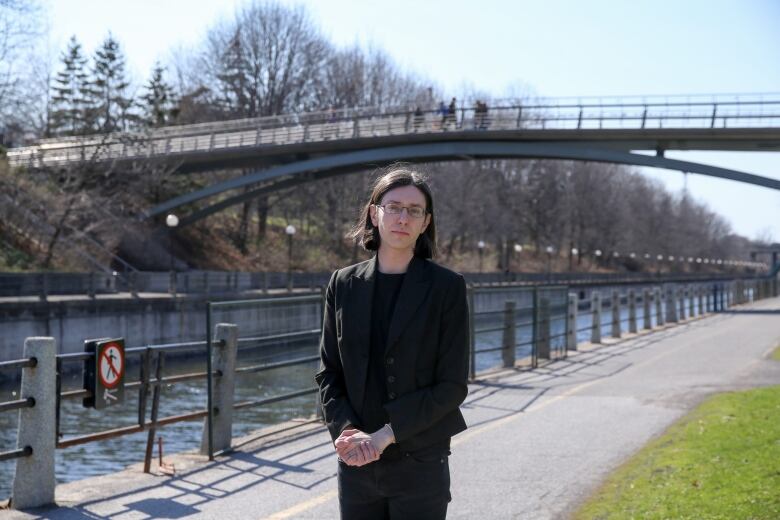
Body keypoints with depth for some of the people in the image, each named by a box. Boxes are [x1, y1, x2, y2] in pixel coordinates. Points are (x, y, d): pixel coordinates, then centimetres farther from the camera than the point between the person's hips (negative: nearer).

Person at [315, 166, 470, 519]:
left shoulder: (446, 287, -5)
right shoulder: (344, 284, 5)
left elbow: (452, 385, -8)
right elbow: (328, 374, 7)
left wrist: (386, 435, -15)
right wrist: (346, 431, -10)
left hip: (420, 462, -3)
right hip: (356, 463, 3)